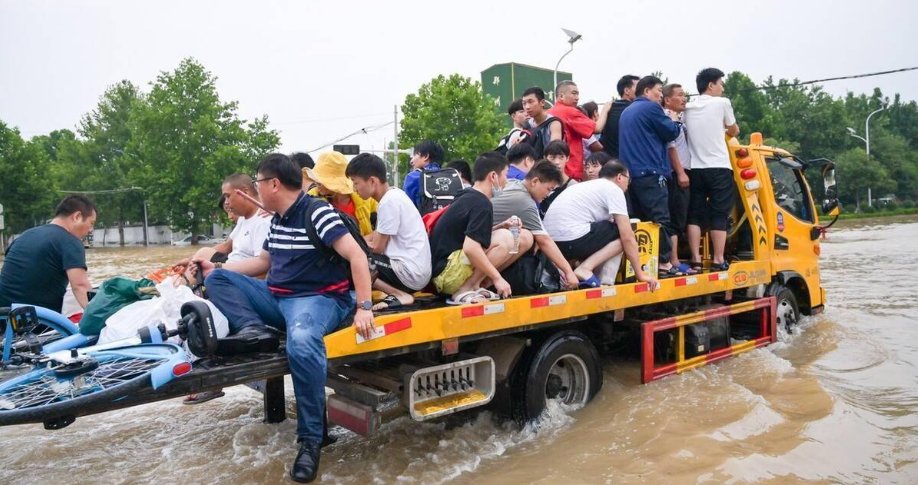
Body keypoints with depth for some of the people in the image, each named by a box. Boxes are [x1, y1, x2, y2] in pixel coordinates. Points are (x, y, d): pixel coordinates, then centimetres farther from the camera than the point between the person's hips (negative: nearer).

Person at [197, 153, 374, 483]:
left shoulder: (317, 212, -13)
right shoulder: (277, 220, 14)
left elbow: (357, 256, -20)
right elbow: (263, 262, 27)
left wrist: (364, 307, -26)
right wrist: (217, 267, 23)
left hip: (318, 298, -8)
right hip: (276, 297, 9)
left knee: (301, 344, -40)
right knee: (216, 279, 2)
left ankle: (310, 439, -27)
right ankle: (253, 328, -22)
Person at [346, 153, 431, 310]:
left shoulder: (389, 202, -16)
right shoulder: (393, 194, 10)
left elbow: (377, 247, -10)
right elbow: (379, 236, 16)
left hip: (410, 273, -10)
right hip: (417, 272, 10)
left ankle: (398, 294, -9)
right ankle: (399, 292, 5)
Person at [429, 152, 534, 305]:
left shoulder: (468, 197, 11)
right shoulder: (482, 204, -18)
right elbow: (470, 247, -28)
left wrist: (500, 226, 0)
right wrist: (497, 278, -20)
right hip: (446, 272, -9)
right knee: (504, 238, -22)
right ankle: (463, 291, -14)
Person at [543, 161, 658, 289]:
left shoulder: (590, 185, 28)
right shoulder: (614, 189, 3)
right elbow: (627, 237, -3)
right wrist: (640, 273, 6)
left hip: (551, 241, 9)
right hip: (571, 238, -9)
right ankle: (585, 269, -8)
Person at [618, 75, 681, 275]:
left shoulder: (626, 112, 20)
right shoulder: (651, 107, -6)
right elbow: (672, 132, -2)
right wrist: (673, 119, 18)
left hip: (631, 173, 9)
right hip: (651, 172, -9)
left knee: (640, 219, 11)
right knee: (661, 219, -8)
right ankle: (664, 263, -8)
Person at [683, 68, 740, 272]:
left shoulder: (688, 108, 12)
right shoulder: (722, 103, 0)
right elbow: (734, 131, 13)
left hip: (695, 169, 4)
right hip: (719, 168, -4)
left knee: (694, 215, 5)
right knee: (719, 215, 0)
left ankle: (696, 259, 2)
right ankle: (718, 260, 0)